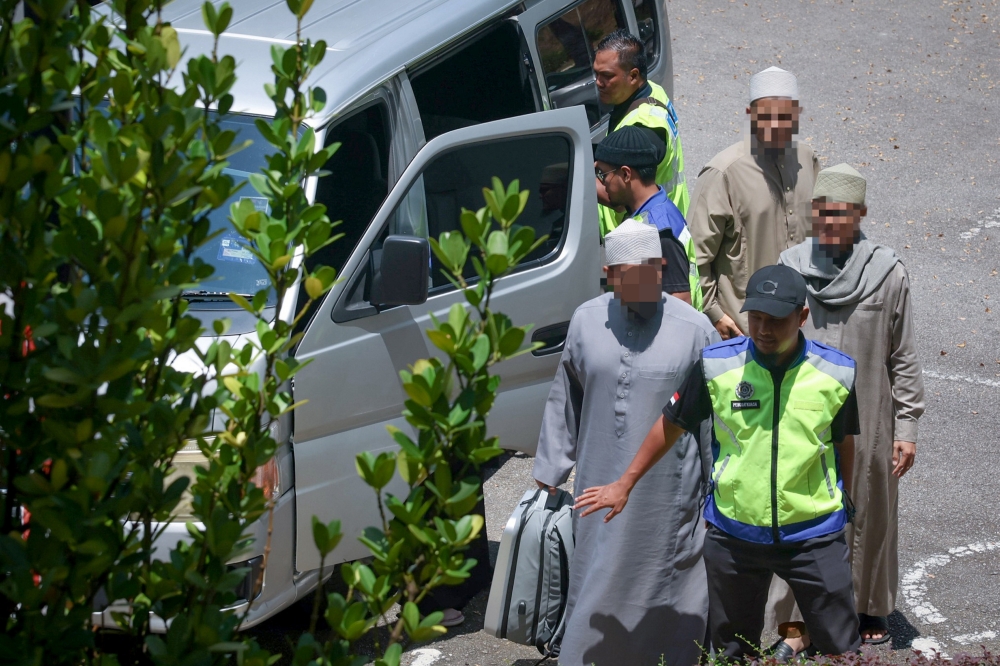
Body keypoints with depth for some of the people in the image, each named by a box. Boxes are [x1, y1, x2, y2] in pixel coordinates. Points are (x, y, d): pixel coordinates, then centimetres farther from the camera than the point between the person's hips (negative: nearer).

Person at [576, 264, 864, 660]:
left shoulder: (836, 372, -7)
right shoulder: (717, 365, -8)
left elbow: (843, 444, 8)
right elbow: (672, 424, 4)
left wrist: (843, 504, 18)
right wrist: (624, 485, 8)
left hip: (814, 534, -1)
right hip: (733, 534, 1)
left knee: (841, 649, 2)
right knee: (731, 650, 15)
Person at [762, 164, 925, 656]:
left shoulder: (887, 273, -7)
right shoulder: (790, 266, -2)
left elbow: (904, 358, -2)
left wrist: (906, 427, -2)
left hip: (867, 424, -1)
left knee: (869, 514, 13)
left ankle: (870, 607, 34)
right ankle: (797, 623, 13)